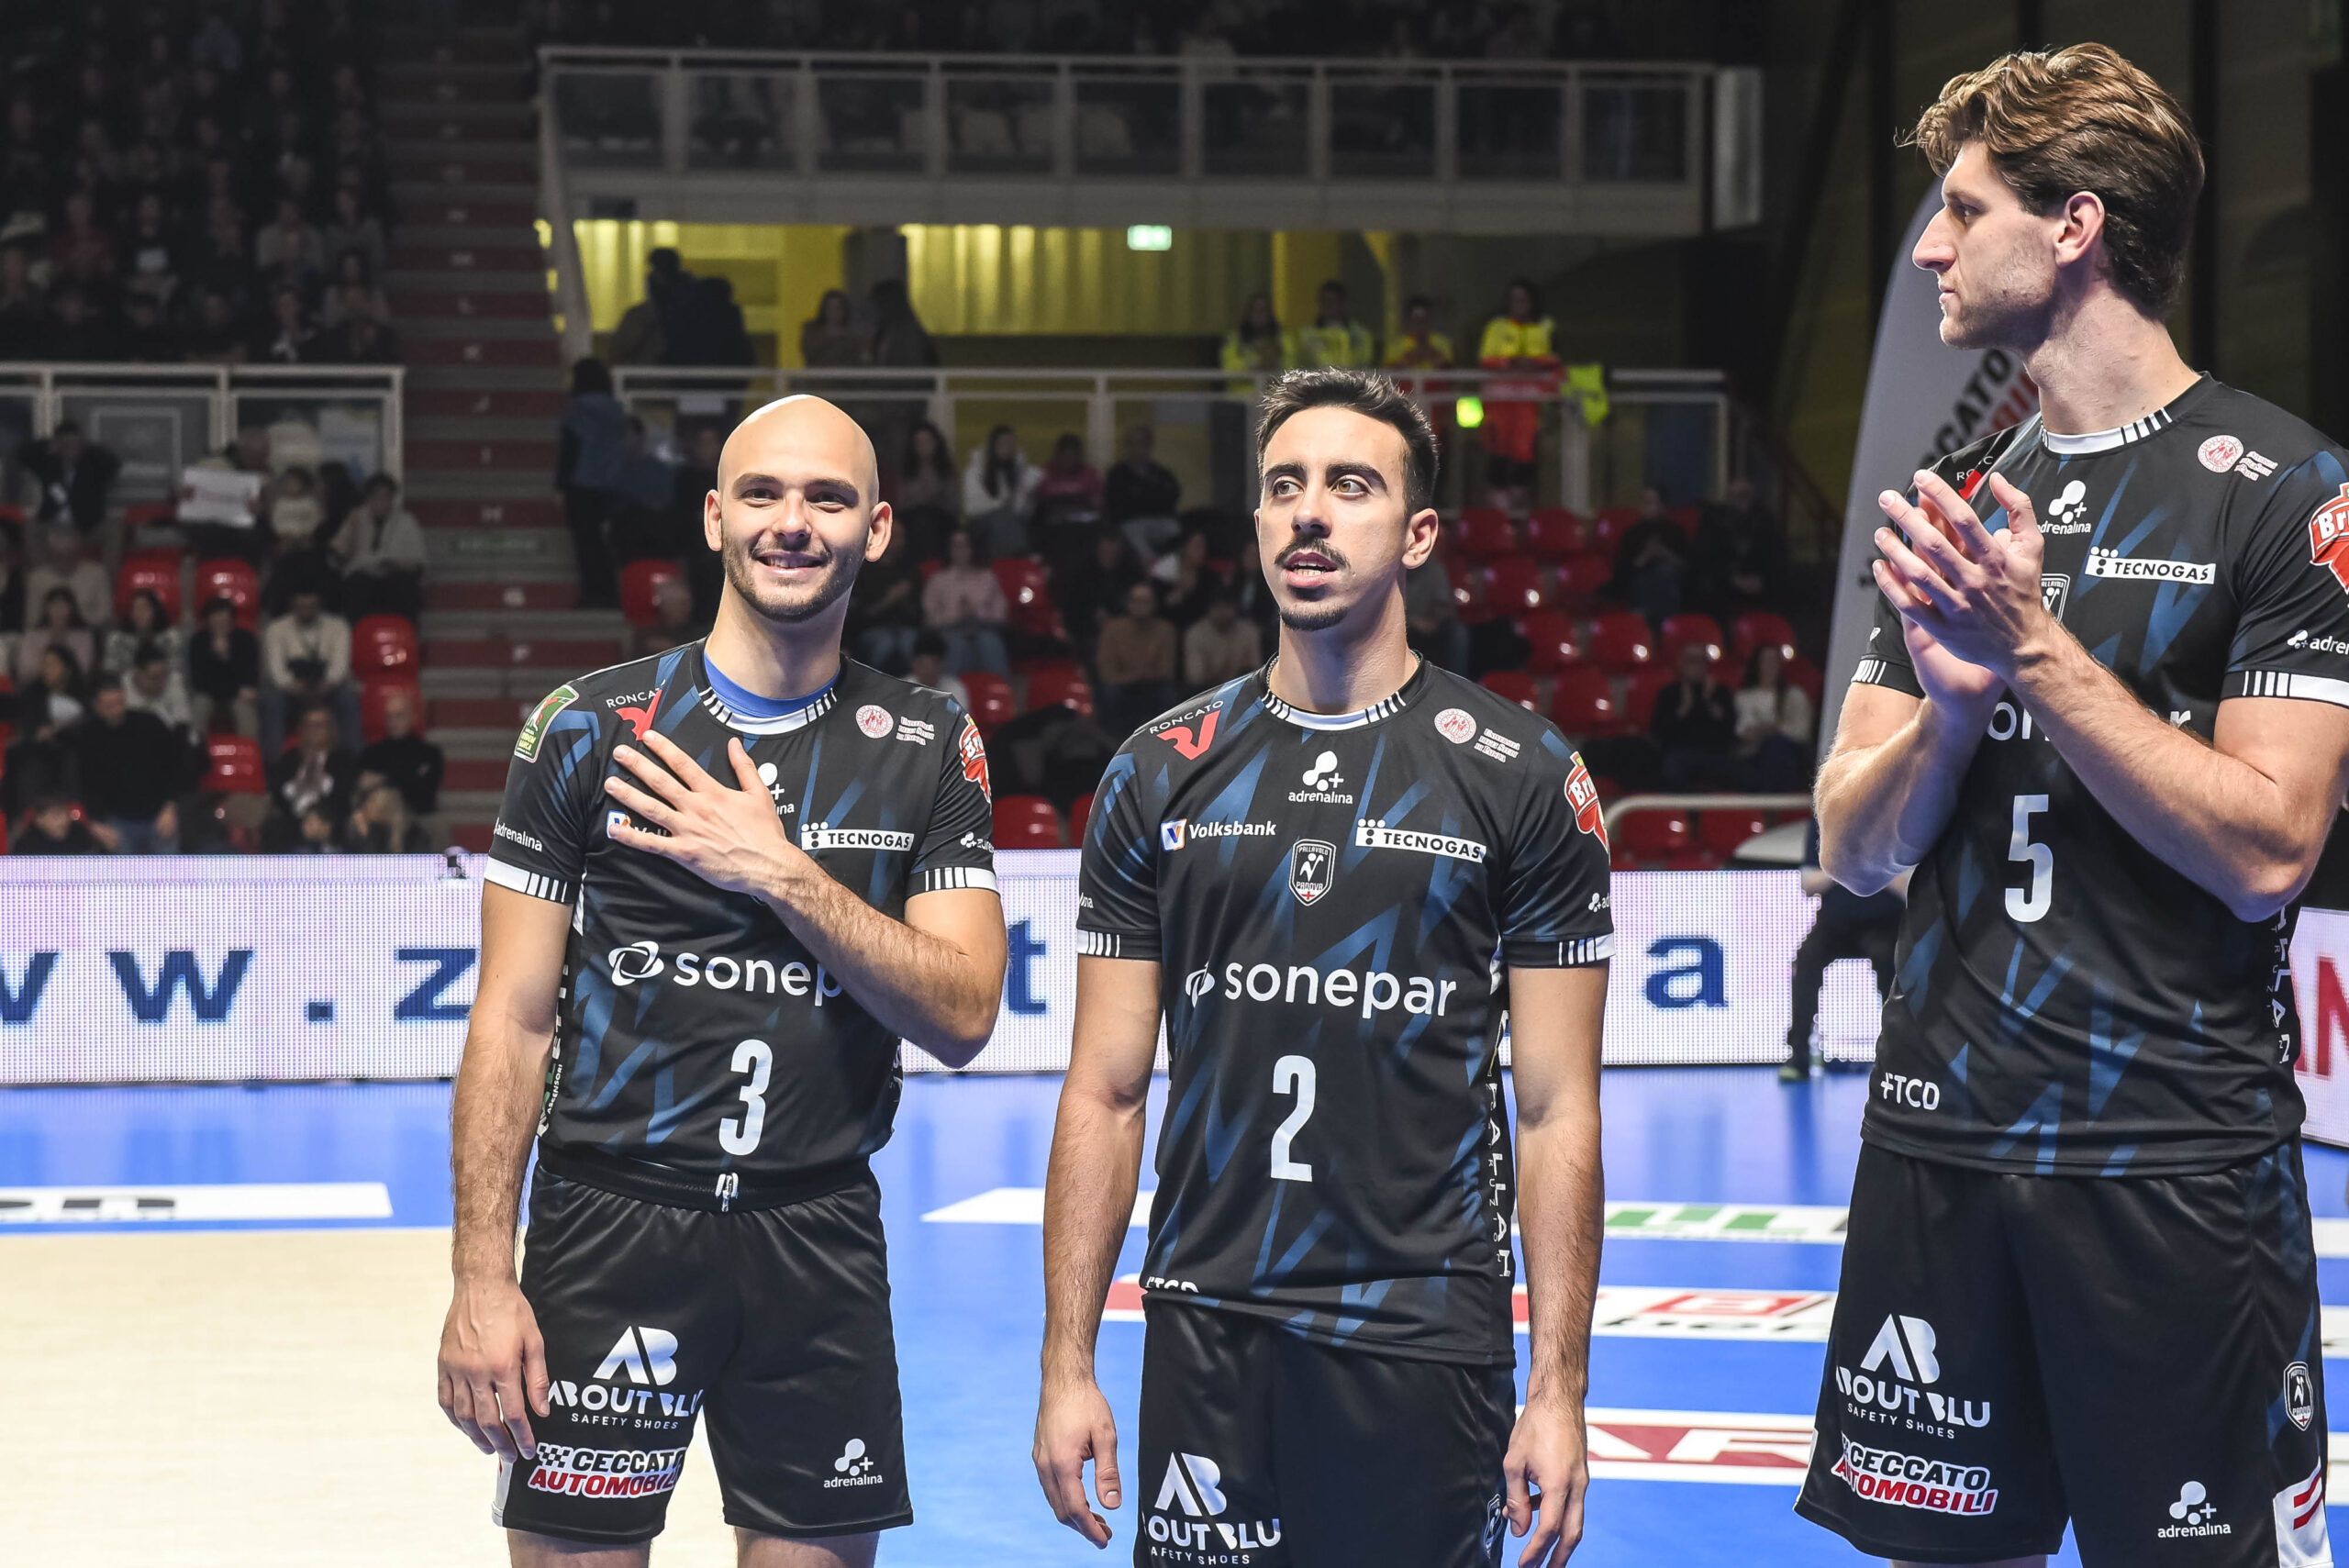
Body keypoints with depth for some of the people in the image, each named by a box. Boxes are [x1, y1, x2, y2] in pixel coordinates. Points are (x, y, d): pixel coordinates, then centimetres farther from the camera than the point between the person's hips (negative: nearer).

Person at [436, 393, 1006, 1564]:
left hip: (820, 1239, 2)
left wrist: (784, 874, -15)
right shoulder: (591, 727, -1)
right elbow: (513, 1021, -2)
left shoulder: (926, 748, 4)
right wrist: (481, 1281, -9)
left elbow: (961, 1016, -4)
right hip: (612, 1226, -2)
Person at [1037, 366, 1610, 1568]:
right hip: (1206, 1333, 2)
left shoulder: (1522, 777, 0)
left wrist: (1560, 1389, -6)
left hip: (1428, 1336, -2)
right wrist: (1066, 1366, 0)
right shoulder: (1160, 773, 6)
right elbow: (1106, 1095, 6)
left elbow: (1556, 1111, -1)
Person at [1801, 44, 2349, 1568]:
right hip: (1940, 1140, 6)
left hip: (2176, 1161, -6)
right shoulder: (1957, 501, 11)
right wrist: (1949, 694, -12)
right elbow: (1855, 850, 8)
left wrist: (2036, 649, -17)